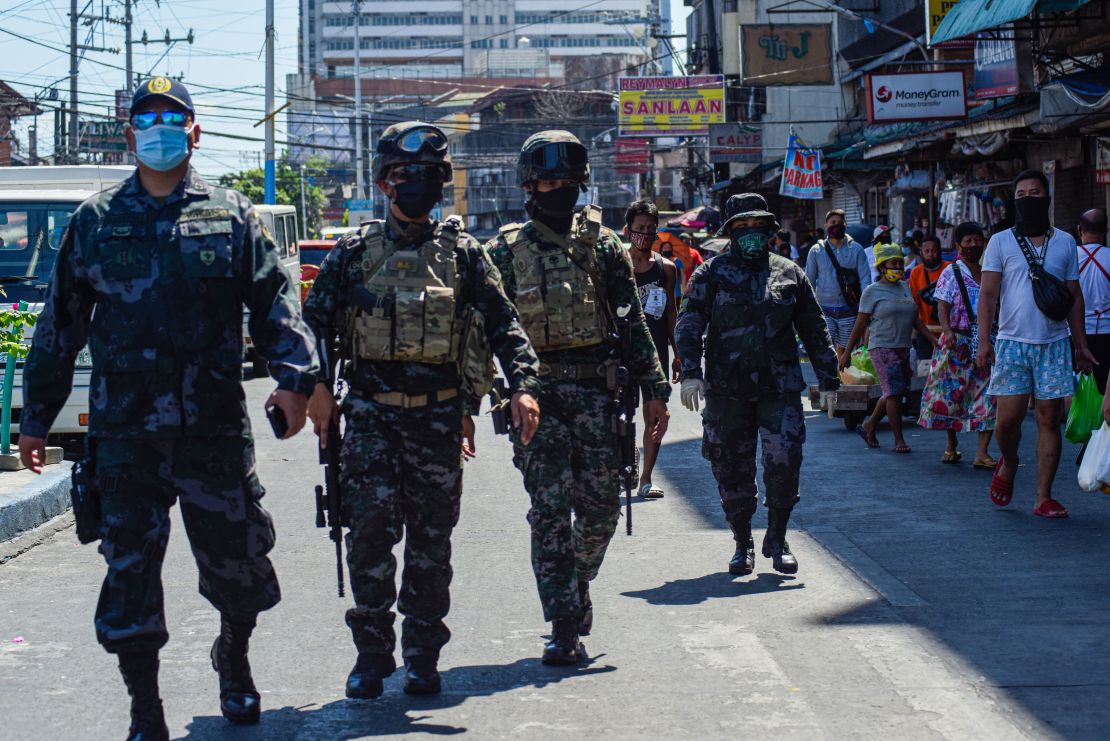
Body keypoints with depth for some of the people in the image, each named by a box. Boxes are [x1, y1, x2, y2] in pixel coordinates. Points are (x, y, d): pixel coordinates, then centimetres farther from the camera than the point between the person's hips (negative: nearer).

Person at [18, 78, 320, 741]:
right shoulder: (96, 221, 9)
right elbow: (60, 325, 13)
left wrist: (295, 376, -13)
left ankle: (235, 660, 39)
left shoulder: (232, 215, 8)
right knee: (130, 569, -2)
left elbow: (276, 303, 3)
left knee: (237, 559, 8)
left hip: (216, 426, 0)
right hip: (125, 432, 0)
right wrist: (36, 417, 13)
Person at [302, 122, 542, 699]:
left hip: (438, 417, 1)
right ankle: (371, 653, 2)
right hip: (370, 413, -1)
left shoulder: (461, 252, 7)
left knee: (431, 539, 6)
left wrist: (523, 384, -7)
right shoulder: (355, 251, 6)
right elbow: (317, 320, 5)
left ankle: (422, 656, 17)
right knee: (371, 527, -10)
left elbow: (502, 322, 6)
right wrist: (318, 386, -9)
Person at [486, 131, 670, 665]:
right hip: (538, 394, -2)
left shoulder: (602, 244, 9)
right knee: (550, 511, -5)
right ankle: (565, 627, -1)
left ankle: (577, 586, 32)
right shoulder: (506, 251, 4)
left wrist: (654, 390, 5)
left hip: (597, 390, 2)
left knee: (601, 506, 4)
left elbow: (632, 321, 9)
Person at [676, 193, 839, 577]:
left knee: (784, 462, -10)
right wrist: (691, 373, -15)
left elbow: (813, 329, 15)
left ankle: (777, 539, 8)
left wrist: (828, 377, 12)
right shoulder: (712, 274, 5)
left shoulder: (789, 273, 10)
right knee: (732, 469, 5)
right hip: (726, 390, 0)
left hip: (780, 388, 0)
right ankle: (742, 544, 19)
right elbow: (690, 324, -2)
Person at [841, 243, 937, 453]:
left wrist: (935, 339, 11)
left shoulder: (904, 288, 14)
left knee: (893, 393, 8)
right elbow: (860, 324, -3)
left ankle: (869, 426, 26)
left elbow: (915, 319, 19)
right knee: (894, 392, -11)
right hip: (882, 347, -6)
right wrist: (847, 353, -3)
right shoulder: (872, 291, -3)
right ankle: (898, 439, -5)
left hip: (903, 348, 6)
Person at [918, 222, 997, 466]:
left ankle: (982, 453, -8)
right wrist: (948, 331, -28)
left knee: (988, 396, -7)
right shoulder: (951, 274, -1)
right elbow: (942, 308, -10)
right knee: (951, 393, 4)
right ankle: (952, 446, 22)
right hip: (958, 342, -3)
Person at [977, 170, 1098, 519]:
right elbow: (988, 293, 0)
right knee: (1008, 417, -6)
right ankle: (1008, 462, 26)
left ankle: (1044, 498, 4)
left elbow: (1074, 296, 15)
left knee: (1050, 421, -1)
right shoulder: (1001, 242, 4)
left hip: (1054, 344, 2)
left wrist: (1081, 344, 11)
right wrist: (984, 339, -10)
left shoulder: (1065, 242, 11)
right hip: (1012, 343, -2)